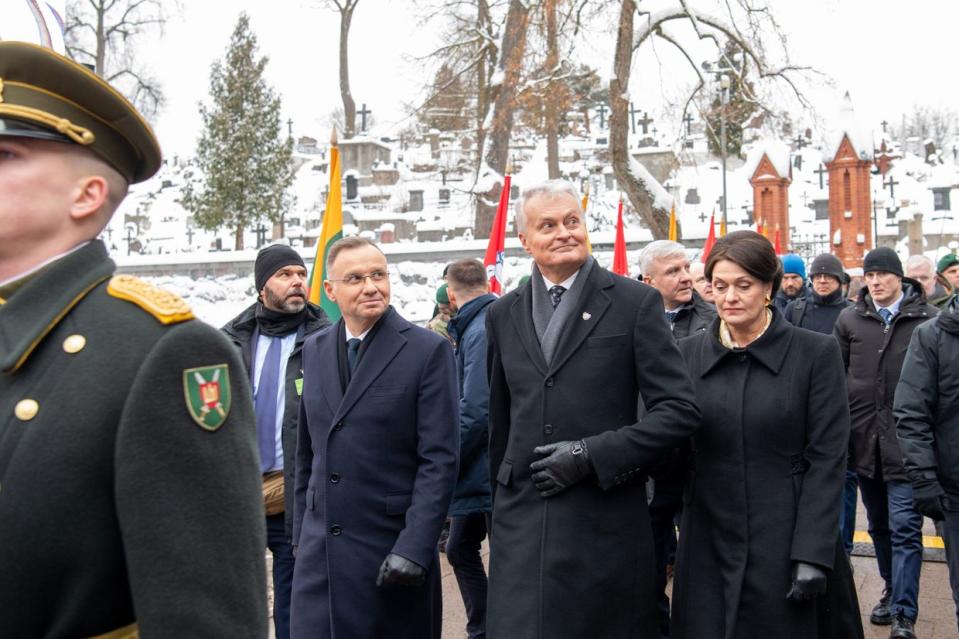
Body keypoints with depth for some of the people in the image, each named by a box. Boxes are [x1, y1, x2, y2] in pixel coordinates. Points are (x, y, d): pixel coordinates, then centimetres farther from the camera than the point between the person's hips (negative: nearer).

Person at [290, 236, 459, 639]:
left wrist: (414, 548, -16)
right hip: (319, 548, 4)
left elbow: (440, 459, -11)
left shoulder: (428, 350, -7)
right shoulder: (314, 350, 9)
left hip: (390, 545, -4)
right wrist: (301, 532, 13)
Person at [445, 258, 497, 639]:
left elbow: (475, 412, -24)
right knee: (460, 549, 17)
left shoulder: (481, 331, -19)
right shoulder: (481, 325, 10)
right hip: (480, 470, 9)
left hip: (488, 473, -9)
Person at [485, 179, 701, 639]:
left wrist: (590, 455, -14)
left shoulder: (636, 302, -3)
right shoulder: (503, 315, 9)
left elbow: (679, 411, -7)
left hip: (607, 524, -2)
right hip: (520, 525, 3)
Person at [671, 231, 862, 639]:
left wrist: (812, 556, -12)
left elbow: (826, 462, -6)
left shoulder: (816, 353, -4)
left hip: (787, 544, -2)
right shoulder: (688, 353, 3)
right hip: (708, 546, 2)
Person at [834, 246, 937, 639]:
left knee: (905, 529, -5)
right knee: (879, 526, 17)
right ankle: (892, 591, 35)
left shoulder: (927, 320, -4)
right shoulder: (850, 320, 5)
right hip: (865, 439, 4)